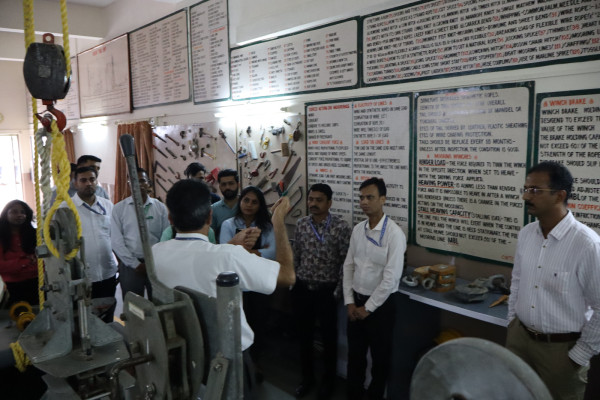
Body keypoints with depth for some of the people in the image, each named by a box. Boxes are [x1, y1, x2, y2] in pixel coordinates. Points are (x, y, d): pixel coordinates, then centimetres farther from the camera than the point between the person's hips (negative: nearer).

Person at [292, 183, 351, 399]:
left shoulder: (341, 226, -13)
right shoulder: (301, 224, 1)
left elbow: (347, 261, -10)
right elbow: (296, 256, 9)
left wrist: (339, 289, -11)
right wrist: (292, 281, 9)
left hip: (327, 291, -3)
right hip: (302, 289, 4)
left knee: (329, 338, 12)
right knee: (304, 336, 15)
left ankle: (328, 380, 32)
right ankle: (307, 377, 35)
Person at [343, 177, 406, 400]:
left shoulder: (394, 233, -18)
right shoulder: (357, 230, 1)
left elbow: (391, 277, -19)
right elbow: (348, 266, 6)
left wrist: (368, 308, -14)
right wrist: (349, 302, -1)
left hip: (380, 304, -5)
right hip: (356, 301, 5)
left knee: (380, 356, 13)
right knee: (354, 353, 17)